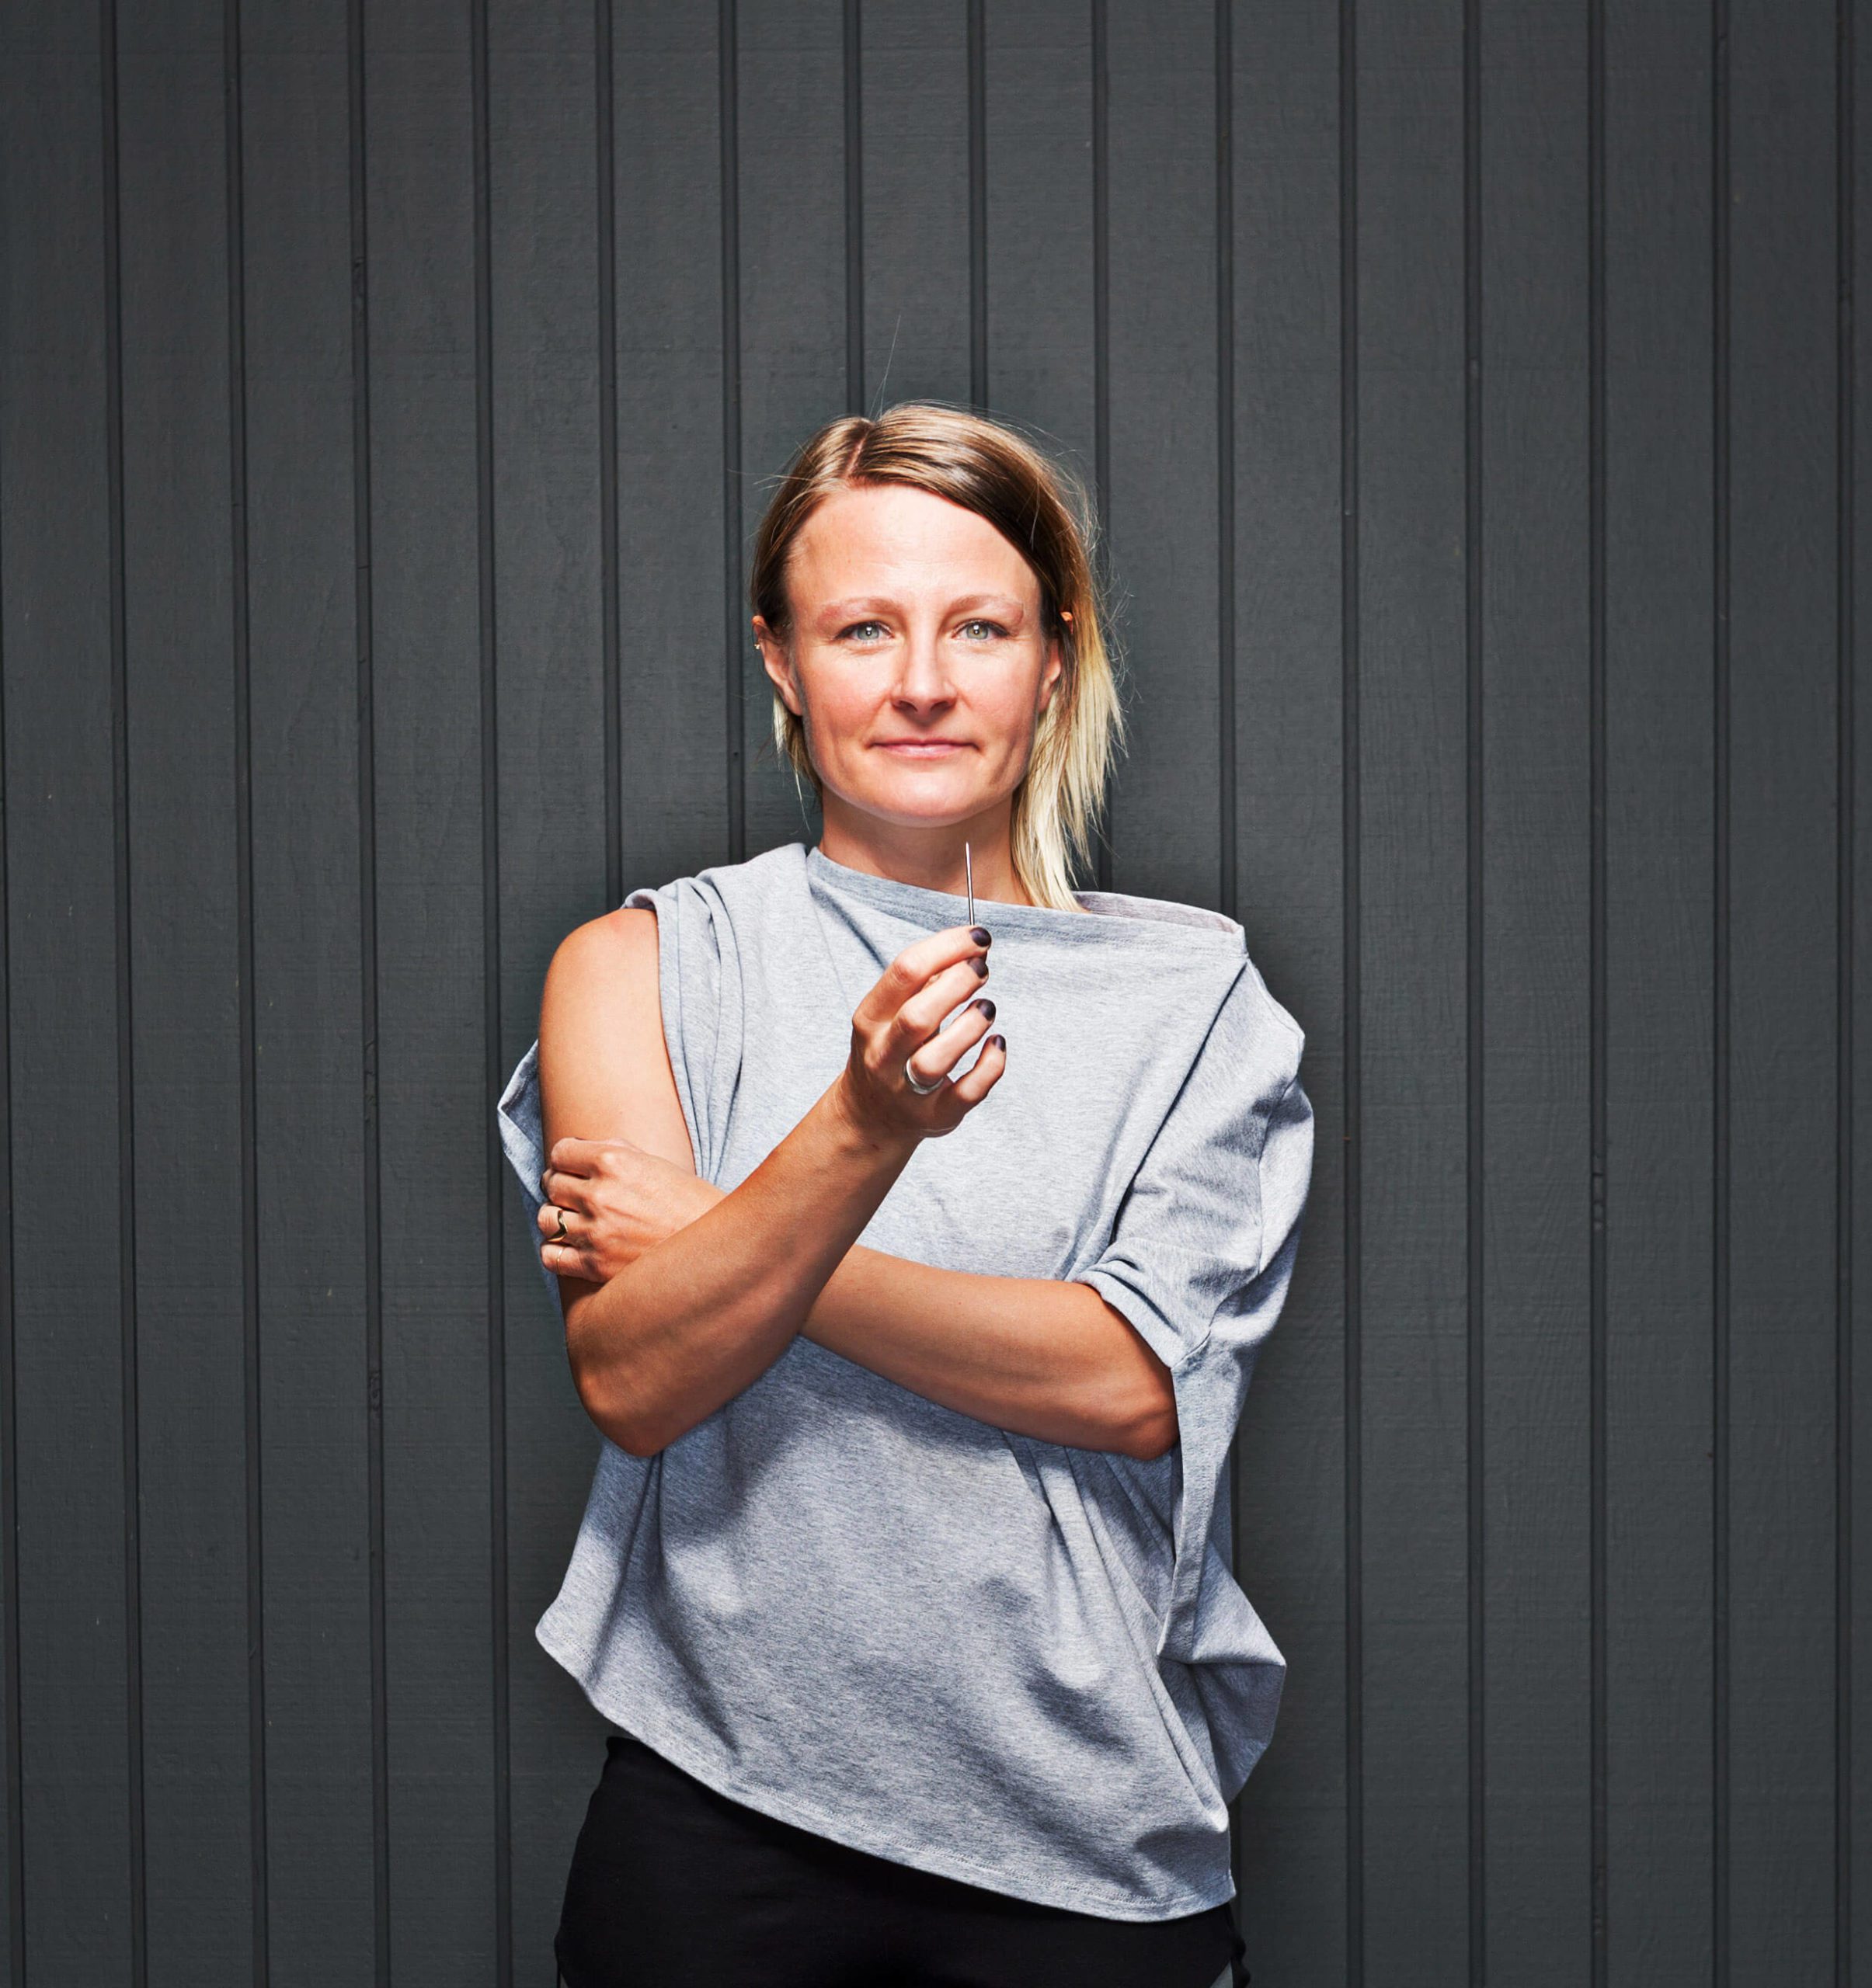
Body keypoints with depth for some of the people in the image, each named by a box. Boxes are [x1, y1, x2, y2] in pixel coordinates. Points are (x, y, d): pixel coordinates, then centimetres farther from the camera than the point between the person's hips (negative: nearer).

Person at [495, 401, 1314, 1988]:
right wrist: (863, 1127, -27)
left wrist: (714, 1242, -12)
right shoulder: (645, 965, 1)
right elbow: (634, 1380, -10)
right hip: (719, 1813, 0)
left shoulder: (1193, 994, 2)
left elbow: (1138, 1383, -10)